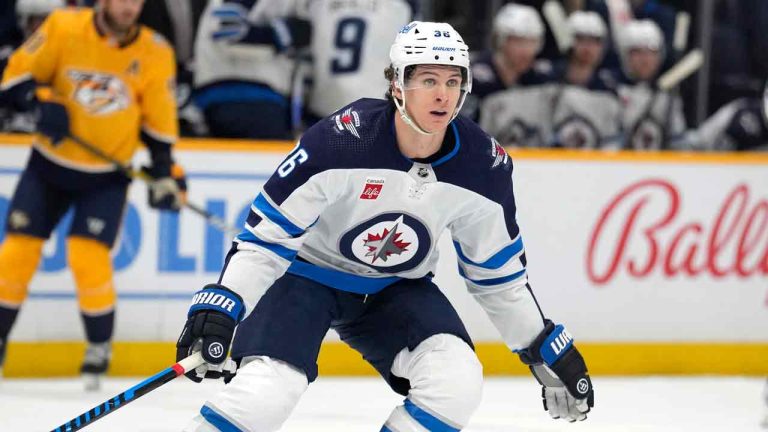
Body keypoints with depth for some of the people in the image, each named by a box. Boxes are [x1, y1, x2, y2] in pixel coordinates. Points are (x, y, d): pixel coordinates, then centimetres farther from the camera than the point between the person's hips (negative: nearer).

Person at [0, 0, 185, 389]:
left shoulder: (155, 54, -7)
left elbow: (158, 118, 3)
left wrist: (164, 171, -2)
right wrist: (42, 103, -24)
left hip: (107, 177, -1)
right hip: (50, 164, 1)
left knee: (88, 255, -15)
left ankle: (100, 345, 6)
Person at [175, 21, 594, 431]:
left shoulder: (484, 165, -15)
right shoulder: (340, 140, -29)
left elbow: (498, 274, 1)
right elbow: (265, 234, -24)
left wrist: (547, 351, 4)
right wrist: (218, 310, -35)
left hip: (395, 288, 4)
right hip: (305, 272, -4)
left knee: (457, 380, -21)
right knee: (266, 390, -27)